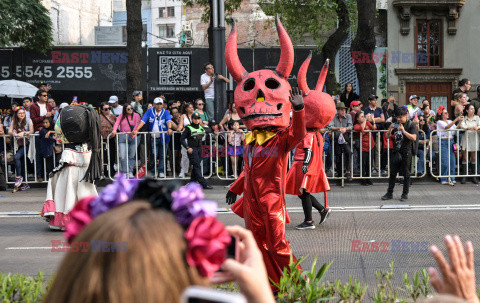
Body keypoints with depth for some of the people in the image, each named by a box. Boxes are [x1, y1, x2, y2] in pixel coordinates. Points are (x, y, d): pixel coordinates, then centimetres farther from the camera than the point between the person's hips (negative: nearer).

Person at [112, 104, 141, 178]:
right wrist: (114, 130, -19)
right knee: (123, 156, -10)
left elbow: (137, 125, -5)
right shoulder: (121, 116, 14)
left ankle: (130, 172, 8)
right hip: (123, 137, 1)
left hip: (133, 138, -1)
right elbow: (117, 123, 1)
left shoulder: (136, 115, 7)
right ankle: (125, 172, -6)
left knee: (132, 156, 1)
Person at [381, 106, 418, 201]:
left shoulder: (411, 124, -5)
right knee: (392, 173, 7)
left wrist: (404, 131, -26)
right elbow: (387, 136, 11)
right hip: (396, 151, 5)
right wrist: (390, 130, -9)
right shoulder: (396, 124, 9)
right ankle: (389, 193, 13)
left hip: (406, 152, -5)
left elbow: (414, 137, -17)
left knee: (406, 174, 2)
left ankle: (405, 194, 10)